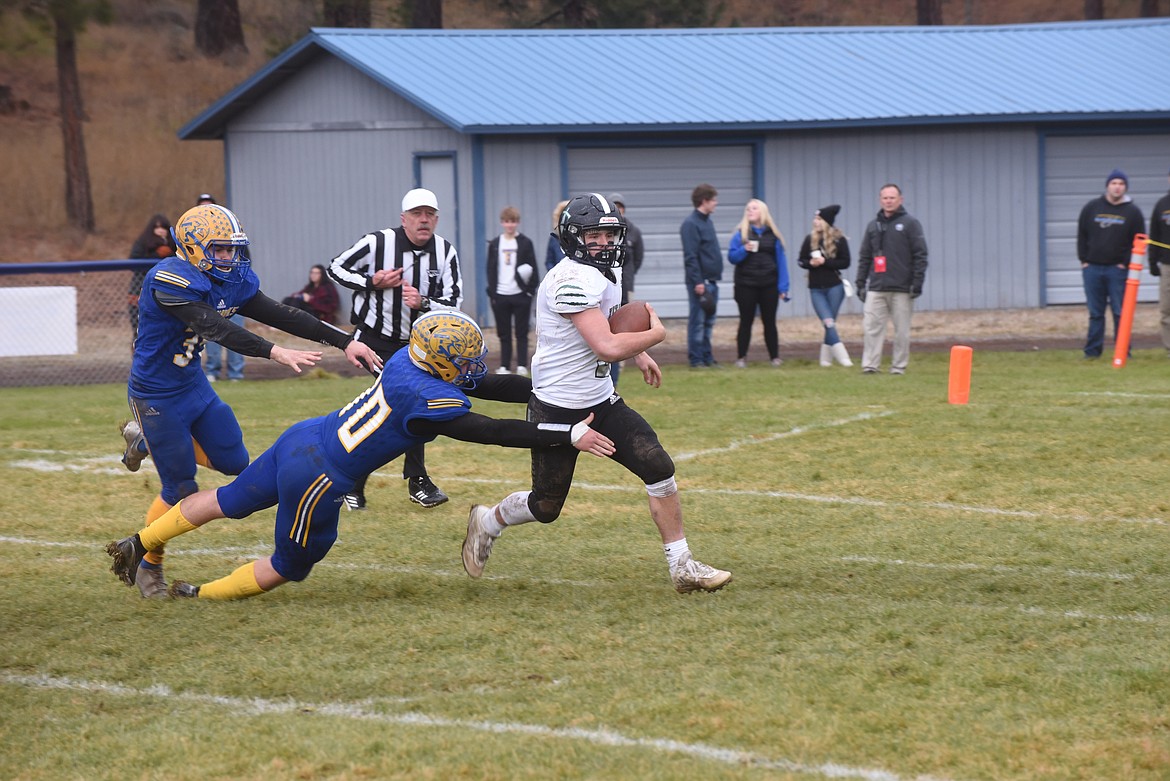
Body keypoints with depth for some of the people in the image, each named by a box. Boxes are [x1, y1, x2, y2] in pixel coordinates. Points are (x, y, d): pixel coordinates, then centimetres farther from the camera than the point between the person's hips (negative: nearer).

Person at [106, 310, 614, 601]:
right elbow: (495, 432, -22)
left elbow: (475, 385, 13)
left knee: (228, 502, 27)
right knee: (291, 567, 14)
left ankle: (138, 545, 37)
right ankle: (201, 596, 22)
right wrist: (569, 437, -19)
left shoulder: (407, 361, 0)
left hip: (300, 439, 8)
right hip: (317, 475, -8)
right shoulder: (428, 401, -24)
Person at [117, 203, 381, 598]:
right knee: (180, 490, -3)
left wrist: (345, 341, -10)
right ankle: (148, 567, 19)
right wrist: (276, 353, -48)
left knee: (233, 462, 13)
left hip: (193, 385, 8)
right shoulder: (169, 281, -27)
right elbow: (216, 328, -38)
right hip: (157, 396, -8)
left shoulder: (231, 280, -1)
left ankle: (144, 441, 31)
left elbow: (281, 316, -3)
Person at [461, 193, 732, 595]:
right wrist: (655, 334, -14)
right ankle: (488, 521, 35)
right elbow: (606, 347, -31)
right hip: (558, 409, -8)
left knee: (659, 468, -5)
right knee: (546, 507, 4)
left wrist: (637, 352, 16)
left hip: (601, 402, 8)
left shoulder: (609, 272, 7)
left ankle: (683, 566, 1)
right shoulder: (572, 279, -24)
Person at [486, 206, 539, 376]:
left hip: (520, 295, -2)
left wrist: (531, 289, -7)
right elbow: (491, 270, 8)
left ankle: (522, 366, 5)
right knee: (504, 334, 6)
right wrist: (492, 292, 0)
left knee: (521, 333, 2)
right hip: (501, 296, 2)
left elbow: (532, 268, 1)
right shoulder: (494, 244, 8)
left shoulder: (525, 243, 1)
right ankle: (504, 366, 10)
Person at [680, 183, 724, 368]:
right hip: (700, 282, -9)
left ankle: (707, 357, 16)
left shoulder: (708, 222, 16)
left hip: (712, 281, 9)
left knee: (709, 321, 11)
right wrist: (697, 282, -20)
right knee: (698, 321, -4)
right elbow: (690, 256, -16)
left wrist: (716, 276, 17)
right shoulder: (691, 224, -12)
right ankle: (696, 359, -1)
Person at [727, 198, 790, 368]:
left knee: (770, 322, 5)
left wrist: (783, 287, -1)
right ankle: (741, 357, 8)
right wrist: (744, 250, -20)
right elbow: (731, 257, 0)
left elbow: (781, 261, 4)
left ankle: (775, 357, 11)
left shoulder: (772, 234, 4)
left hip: (769, 285, 1)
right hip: (746, 285, -1)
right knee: (746, 321, 3)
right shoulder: (740, 234, 2)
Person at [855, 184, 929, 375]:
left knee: (902, 330, 1)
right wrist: (860, 284, 9)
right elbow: (864, 257, 17)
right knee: (871, 327, -5)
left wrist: (917, 283, -10)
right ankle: (870, 365, -5)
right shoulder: (873, 226, 15)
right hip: (876, 288, 3)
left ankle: (899, 366, 7)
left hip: (902, 289, -3)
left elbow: (920, 255, -2)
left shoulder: (910, 224, 2)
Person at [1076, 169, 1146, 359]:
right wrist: (1084, 260, 3)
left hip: (1118, 269, -2)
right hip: (1092, 268, 2)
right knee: (1095, 313, 6)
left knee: (1120, 312, -2)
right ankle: (1093, 350, 10)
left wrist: (1126, 263, -4)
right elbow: (1082, 235, 11)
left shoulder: (1132, 211, 2)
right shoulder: (1091, 208, 6)